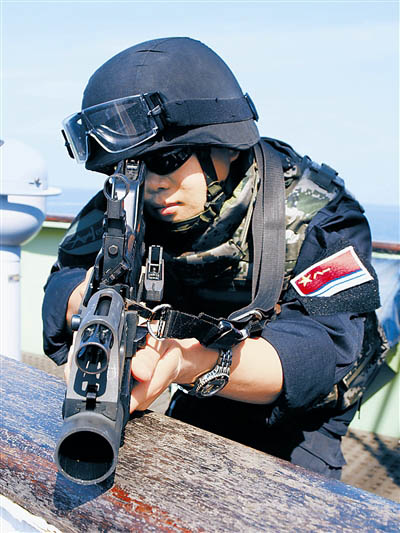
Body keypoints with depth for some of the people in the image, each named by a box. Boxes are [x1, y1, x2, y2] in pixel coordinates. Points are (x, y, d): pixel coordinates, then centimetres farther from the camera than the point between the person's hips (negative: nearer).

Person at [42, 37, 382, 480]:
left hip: (291, 422, -2)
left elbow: (322, 349, -33)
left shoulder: (312, 213, -22)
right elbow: (61, 290, -17)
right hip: (190, 410, 3)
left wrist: (190, 363, -51)